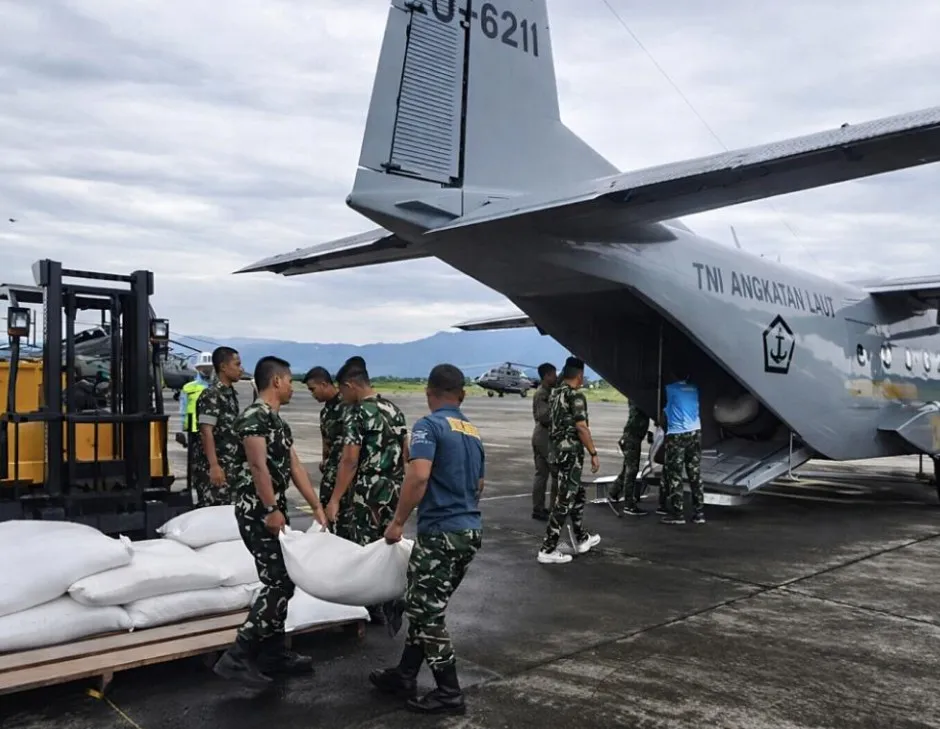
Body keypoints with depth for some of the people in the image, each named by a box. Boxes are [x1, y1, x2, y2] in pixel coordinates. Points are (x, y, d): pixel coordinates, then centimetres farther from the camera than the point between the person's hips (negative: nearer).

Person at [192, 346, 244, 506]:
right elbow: (206, 432, -20)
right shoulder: (211, 395, -13)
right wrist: (214, 466, -27)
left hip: (230, 466, 9)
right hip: (213, 467, -9)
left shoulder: (231, 394, 14)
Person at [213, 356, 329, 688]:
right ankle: (237, 657, -6)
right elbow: (257, 465, -21)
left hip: (275, 508, 10)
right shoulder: (254, 415, -14)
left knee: (282, 581, 13)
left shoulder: (279, 421, 16)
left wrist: (316, 506, 14)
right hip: (258, 510, -10)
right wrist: (271, 510, -22)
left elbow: (295, 466, 16)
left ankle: (273, 652, 23)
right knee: (279, 583, -11)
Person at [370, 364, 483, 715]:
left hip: (441, 532, -8)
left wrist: (398, 522, -16)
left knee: (426, 611, 4)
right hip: (471, 530, 8)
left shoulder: (428, 425, -11)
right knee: (424, 606, 18)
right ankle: (404, 675, 28)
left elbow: (418, 477, -25)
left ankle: (449, 693, 12)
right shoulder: (473, 432, 14)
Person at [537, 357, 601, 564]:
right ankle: (548, 549, -4)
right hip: (571, 451, -9)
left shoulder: (554, 394, 10)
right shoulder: (575, 396, -16)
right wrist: (593, 453, -15)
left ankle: (581, 538, 32)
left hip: (557, 449, 9)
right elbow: (581, 428, -20)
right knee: (565, 500, -5)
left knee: (577, 494, 21)